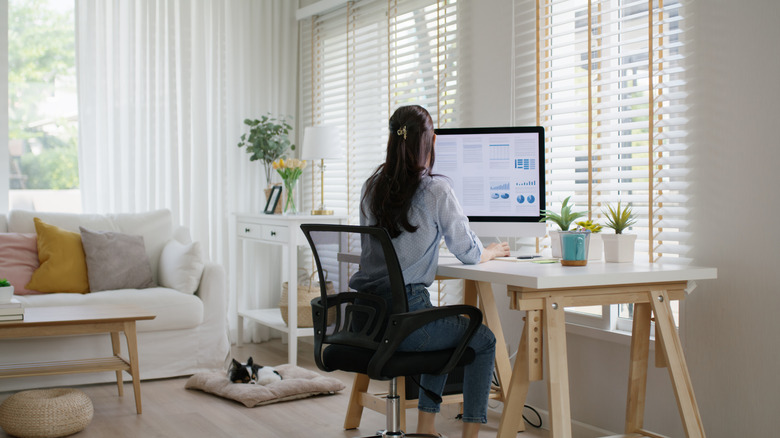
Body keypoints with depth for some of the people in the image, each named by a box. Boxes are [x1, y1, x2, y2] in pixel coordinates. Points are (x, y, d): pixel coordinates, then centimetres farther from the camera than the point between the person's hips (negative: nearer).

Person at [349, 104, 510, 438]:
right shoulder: (435, 189, -10)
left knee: (445, 330, 33)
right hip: (403, 316, -7)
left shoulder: (371, 187, 9)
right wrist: (492, 252, 22)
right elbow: (468, 253, -1)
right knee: (484, 340, 17)